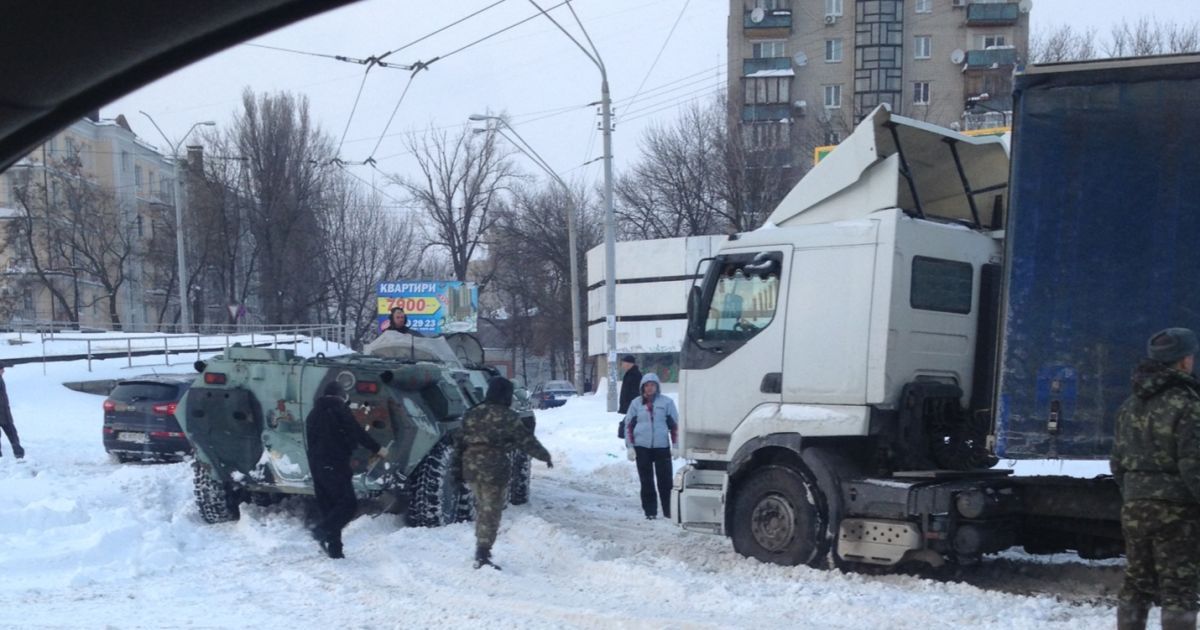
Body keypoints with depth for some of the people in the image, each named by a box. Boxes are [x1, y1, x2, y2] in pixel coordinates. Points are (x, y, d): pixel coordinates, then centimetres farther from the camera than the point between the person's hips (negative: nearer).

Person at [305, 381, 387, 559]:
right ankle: (323, 530, -25)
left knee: (328, 506, 9)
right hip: (335, 464, -8)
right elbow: (357, 432, -8)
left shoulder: (312, 414, 22)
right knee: (348, 503, -9)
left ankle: (334, 549, 5)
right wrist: (377, 449, -2)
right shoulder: (338, 409, -3)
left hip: (316, 466, 8)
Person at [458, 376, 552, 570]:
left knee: (481, 509, 19)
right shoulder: (507, 416, -9)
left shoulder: (471, 414, 10)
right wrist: (545, 456, 7)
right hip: (494, 469, -6)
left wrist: (461, 465, 20)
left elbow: (461, 441, 13)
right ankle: (482, 555, -4)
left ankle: (481, 551, 25)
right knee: (491, 512, -1)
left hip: (471, 467, 7)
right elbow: (526, 440, -6)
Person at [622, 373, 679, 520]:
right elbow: (629, 425, 8)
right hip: (642, 447, 1)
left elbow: (675, 425, 5)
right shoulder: (636, 403, 7)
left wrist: (675, 446, 0)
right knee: (646, 481, 4)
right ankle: (650, 511, 10)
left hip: (662, 447, -1)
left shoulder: (667, 402, 3)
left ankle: (669, 510, 8)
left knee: (665, 480, -1)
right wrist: (630, 446, 1)